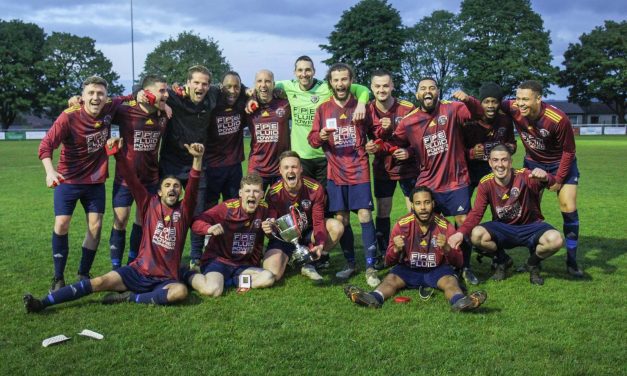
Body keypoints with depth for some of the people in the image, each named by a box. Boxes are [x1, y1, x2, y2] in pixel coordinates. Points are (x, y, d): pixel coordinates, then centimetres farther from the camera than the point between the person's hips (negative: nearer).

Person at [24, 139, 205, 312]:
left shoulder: (183, 211, 5)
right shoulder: (150, 205, 8)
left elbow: (192, 188, -11)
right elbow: (131, 180, 0)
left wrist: (197, 159, -27)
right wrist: (118, 153, -14)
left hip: (166, 280, -1)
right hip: (138, 271, 2)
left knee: (180, 291, -34)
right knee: (101, 281, -18)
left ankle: (129, 297, -22)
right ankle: (42, 303, -16)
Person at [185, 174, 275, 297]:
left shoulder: (263, 210, -1)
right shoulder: (227, 207, -15)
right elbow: (196, 222, -17)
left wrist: (254, 266, 15)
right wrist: (210, 229, -38)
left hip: (242, 265, 5)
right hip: (217, 259, -4)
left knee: (268, 278, -19)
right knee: (213, 290, -31)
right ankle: (190, 276, 3)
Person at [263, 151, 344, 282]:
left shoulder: (315, 188, -19)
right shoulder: (273, 194, -20)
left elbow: (318, 221, -17)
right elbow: (271, 224, -14)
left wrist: (320, 244, -36)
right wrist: (269, 229, -41)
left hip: (307, 233, 2)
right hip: (284, 236, -2)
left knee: (336, 227, -27)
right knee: (272, 275, -25)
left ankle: (309, 264, -8)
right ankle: (287, 259, 13)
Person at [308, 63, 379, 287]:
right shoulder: (323, 109, 6)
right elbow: (312, 139, 5)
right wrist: (320, 137, -17)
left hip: (359, 170, -1)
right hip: (335, 172, 2)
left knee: (365, 216, -10)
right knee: (341, 219, 5)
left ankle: (370, 267, -4)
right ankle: (350, 264, 21)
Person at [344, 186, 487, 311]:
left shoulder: (445, 226, -8)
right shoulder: (402, 225, -7)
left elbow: (458, 262, -6)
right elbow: (389, 262, -2)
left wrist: (446, 248, -27)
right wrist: (396, 249, -26)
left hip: (437, 270, 0)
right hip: (408, 270, 0)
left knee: (450, 280, -30)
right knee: (391, 279, -27)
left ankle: (459, 301, -59)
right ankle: (374, 298, -55)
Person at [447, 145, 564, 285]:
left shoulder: (524, 176, -20)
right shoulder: (486, 183, -12)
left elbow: (550, 182, -38)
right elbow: (476, 212, -15)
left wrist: (545, 178, -65)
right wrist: (461, 233, -33)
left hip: (530, 227, -1)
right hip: (502, 228, 2)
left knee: (555, 240, -31)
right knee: (476, 235, -28)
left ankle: (533, 264, 6)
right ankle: (502, 261, 7)